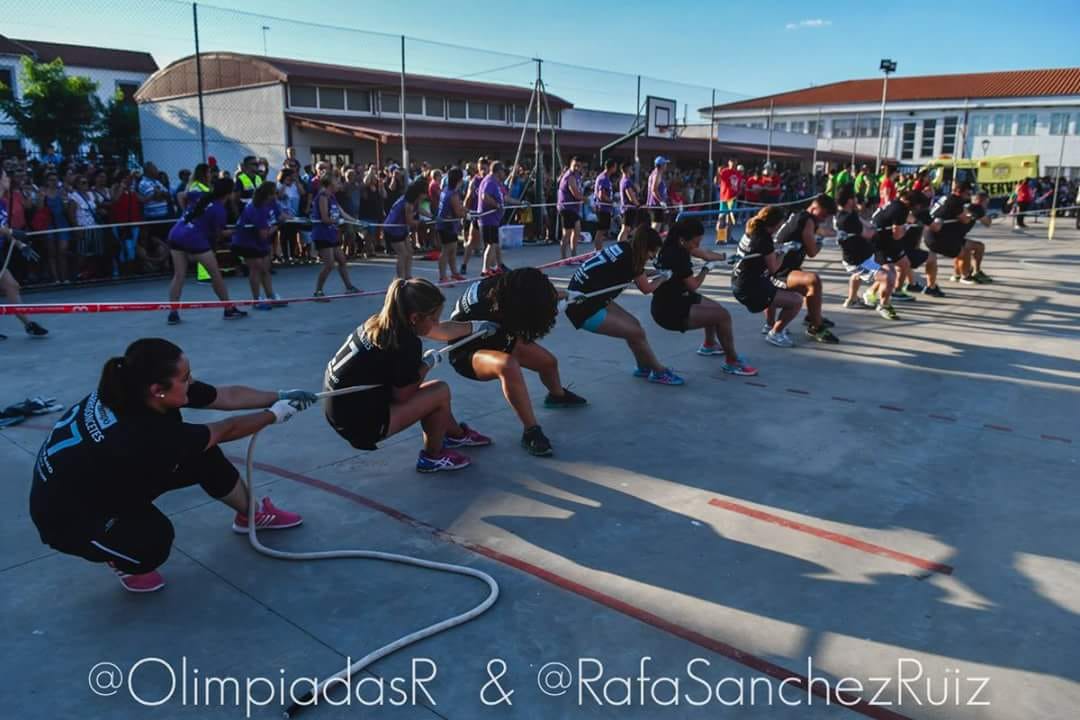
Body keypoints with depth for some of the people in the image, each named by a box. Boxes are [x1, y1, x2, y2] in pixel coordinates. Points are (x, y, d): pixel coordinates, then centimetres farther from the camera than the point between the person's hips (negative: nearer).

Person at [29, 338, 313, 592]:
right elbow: (226, 430, -23)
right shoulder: (144, 434, -38)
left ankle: (252, 514, 23)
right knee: (154, 538, -34)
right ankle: (123, 560, 3)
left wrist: (281, 397, -4)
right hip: (67, 516, -8)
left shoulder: (130, 393, -15)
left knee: (203, 457, -1)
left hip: (110, 479, 9)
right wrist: (274, 415, -8)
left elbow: (228, 395, -6)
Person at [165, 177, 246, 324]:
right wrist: (233, 232, 17)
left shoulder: (202, 197, 14)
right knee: (216, 274, 6)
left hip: (176, 234, 7)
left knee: (178, 276, 8)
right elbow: (218, 233, 1)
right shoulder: (219, 209, -6)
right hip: (195, 239, -7)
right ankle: (229, 310, 16)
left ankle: (173, 313, 2)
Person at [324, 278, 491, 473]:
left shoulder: (383, 321, 2)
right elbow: (402, 395, -13)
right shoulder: (406, 343, -24)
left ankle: (458, 434, 42)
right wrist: (427, 363, 0)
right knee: (440, 391, -5)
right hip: (358, 421, -9)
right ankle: (433, 457, 15)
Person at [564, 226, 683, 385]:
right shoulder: (629, 258, -18)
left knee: (633, 324, 13)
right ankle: (659, 372, 14)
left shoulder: (625, 248, 4)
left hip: (587, 298, 8)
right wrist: (664, 276, 17)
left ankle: (644, 367, 31)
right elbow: (646, 288, 1)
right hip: (583, 308, -8)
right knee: (637, 333, -4)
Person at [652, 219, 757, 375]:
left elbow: (705, 254, 15)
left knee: (716, 308, 29)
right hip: (670, 311, -10)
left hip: (675, 299, 11)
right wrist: (707, 268, -2)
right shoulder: (677, 255, -24)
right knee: (723, 316, -13)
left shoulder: (676, 246, 4)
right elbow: (693, 285, -17)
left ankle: (709, 345, 49)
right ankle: (732, 362, -1)